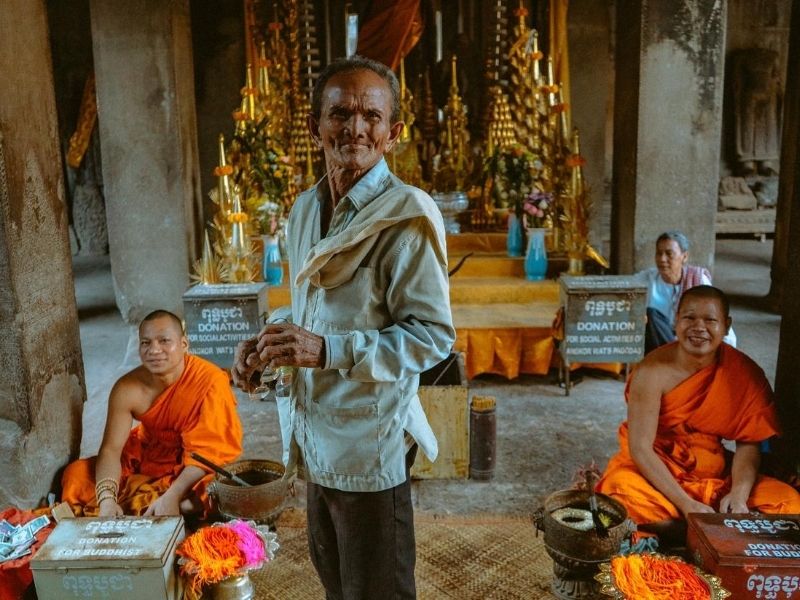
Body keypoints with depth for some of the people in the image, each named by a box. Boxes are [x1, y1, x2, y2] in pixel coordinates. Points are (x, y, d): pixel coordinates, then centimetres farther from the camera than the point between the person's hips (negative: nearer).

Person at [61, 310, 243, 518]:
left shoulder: (211, 382, -28)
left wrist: (172, 497, -39)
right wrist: (107, 499, -35)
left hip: (197, 468, -3)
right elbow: (111, 448, -17)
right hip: (146, 458, 3)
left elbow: (207, 451, -27)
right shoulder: (127, 388, -17)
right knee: (77, 474, -9)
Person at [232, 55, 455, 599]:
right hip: (315, 434, 7)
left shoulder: (408, 216, -17)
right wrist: (267, 342, 0)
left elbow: (433, 333, -19)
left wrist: (327, 350, -26)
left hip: (369, 443, -7)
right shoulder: (306, 208, 7)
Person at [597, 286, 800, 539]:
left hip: (715, 475, 4)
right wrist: (686, 504, -26)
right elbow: (640, 447, -19)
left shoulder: (745, 373, -7)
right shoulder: (653, 371, -18)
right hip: (653, 469, -3)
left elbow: (749, 444, -4)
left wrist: (739, 494, -22)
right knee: (627, 497, -35)